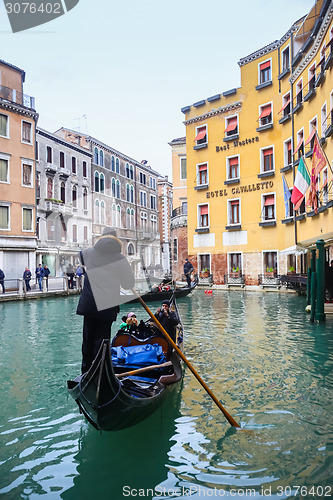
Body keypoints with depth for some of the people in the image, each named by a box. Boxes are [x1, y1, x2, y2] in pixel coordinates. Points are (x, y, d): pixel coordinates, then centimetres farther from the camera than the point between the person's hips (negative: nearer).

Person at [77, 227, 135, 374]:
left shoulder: (89, 253, 1)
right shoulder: (119, 258, -7)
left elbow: (81, 256, 27)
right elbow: (129, 284, -2)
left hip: (88, 304, 3)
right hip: (107, 305, -3)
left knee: (88, 337, 15)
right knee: (102, 337, 6)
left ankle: (86, 370, 25)